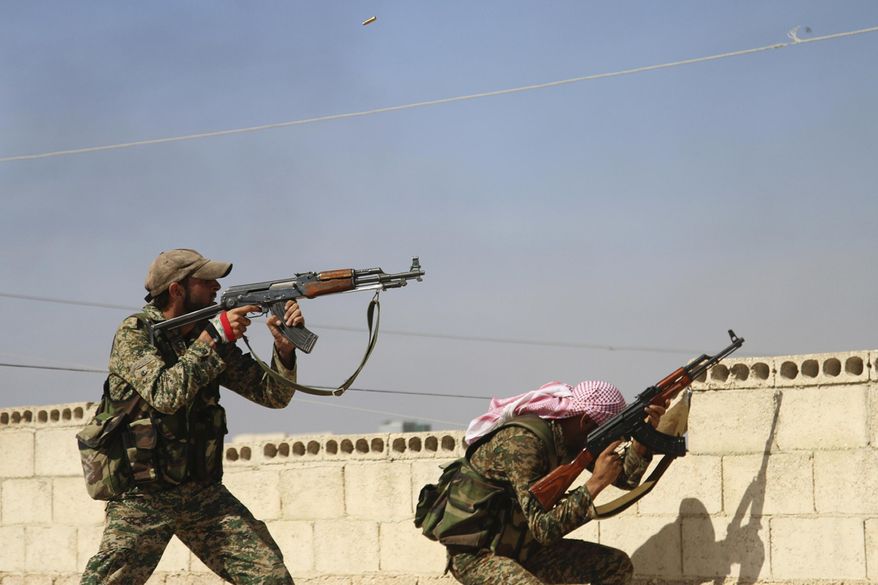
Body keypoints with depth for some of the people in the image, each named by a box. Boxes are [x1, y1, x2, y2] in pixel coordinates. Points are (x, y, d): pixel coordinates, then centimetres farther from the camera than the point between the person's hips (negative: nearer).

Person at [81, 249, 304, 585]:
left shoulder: (209, 336, 6)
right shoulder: (135, 333, -9)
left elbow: (273, 395, 5)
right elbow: (165, 395, -26)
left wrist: (284, 347, -14)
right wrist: (215, 338, -24)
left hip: (204, 493, 5)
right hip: (143, 497, -5)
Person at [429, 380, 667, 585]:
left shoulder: (570, 432, -2)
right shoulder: (522, 442, -28)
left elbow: (625, 477, 4)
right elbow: (543, 528, -33)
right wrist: (596, 483, -36)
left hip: (522, 547, 9)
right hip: (475, 555, -9)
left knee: (617, 566, 4)